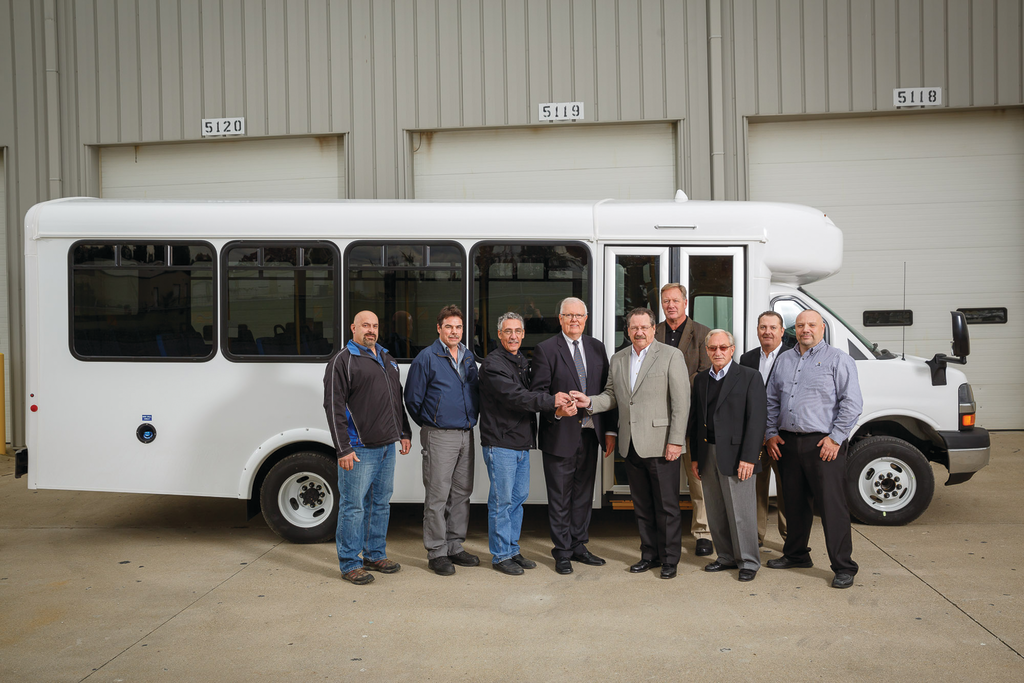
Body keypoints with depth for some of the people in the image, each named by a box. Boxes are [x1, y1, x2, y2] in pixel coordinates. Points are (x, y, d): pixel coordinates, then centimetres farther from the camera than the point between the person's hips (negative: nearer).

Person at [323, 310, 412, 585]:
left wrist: (404, 433, 18)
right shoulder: (342, 361, -7)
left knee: (381, 503, 15)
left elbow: (397, 400, 25)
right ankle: (350, 564, 8)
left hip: (387, 447, 8)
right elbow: (333, 406, -12)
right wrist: (343, 449, -17)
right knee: (353, 506, -2)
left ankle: (375, 555, 27)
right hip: (359, 449, -8)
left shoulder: (387, 359, 17)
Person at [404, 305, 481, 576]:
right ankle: (436, 552, 7)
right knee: (437, 497, -2)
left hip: (466, 435, 6)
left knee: (461, 493, 12)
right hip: (439, 437, -6)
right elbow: (413, 399, -4)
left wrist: (472, 420, 13)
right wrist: (429, 425, 4)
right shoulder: (427, 358, -7)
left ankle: (455, 547, 23)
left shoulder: (468, 357, 12)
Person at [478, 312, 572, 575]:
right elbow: (515, 396, -22)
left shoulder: (524, 362, 15)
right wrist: (551, 400, -25)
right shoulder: (492, 364, -12)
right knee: (501, 501, -1)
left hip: (522, 443, 8)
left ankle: (513, 550, 25)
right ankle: (500, 555, 10)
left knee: (519, 497, 14)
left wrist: (559, 401, -1)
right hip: (500, 443, -8)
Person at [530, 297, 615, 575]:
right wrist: (556, 410, -26)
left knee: (584, 494, 14)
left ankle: (579, 546, 27)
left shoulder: (597, 348, 10)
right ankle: (562, 552, 16)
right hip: (560, 435, -4)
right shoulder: (545, 349, -4)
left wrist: (610, 429, 6)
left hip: (590, 434, 5)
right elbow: (537, 392, -8)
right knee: (560, 497, 4)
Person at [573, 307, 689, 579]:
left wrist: (675, 441, -14)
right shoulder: (618, 359, 14)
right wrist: (590, 401, -4)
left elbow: (681, 401, -8)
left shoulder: (671, 356, -4)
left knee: (667, 506, 2)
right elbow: (612, 396, 17)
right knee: (642, 506, 14)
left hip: (661, 445, -5)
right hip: (631, 445, 5)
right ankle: (649, 554, 26)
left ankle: (670, 559, 15)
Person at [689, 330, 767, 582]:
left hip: (735, 455, -5)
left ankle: (748, 561, 13)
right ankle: (727, 557, 24)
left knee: (741, 512, -1)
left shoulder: (750, 377, -3)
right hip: (707, 455, 5)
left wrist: (748, 457, -15)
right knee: (715, 513, 11)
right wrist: (695, 457, 11)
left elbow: (757, 419, -8)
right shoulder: (701, 379, 14)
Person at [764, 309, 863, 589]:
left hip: (823, 444, -6)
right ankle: (796, 555, 29)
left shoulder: (837, 359, -1)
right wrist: (772, 433, 10)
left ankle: (843, 567, 2)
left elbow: (852, 403, -7)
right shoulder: (784, 360, 16)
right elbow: (772, 400, 20)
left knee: (833, 506, -5)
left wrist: (835, 438, -13)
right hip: (788, 442, 6)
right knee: (794, 502, 14)